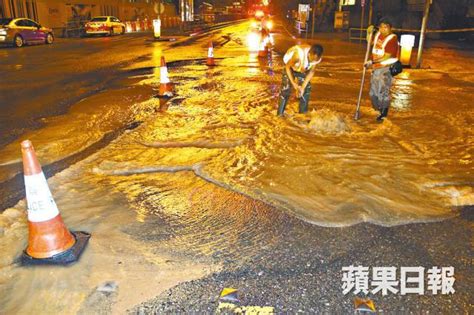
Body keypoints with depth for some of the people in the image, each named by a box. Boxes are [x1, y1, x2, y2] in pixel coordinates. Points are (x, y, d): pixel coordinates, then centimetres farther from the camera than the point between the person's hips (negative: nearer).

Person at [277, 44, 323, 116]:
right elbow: (288, 66, -27)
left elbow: (311, 71, -12)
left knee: (306, 91, -1)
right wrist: (293, 83, -30)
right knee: (285, 90, -14)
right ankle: (280, 115, -6)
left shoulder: (317, 57, -26)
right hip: (291, 68, -4)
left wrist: (303, 87, -18)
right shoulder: (299, 54, -42)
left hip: (303, 70, 5)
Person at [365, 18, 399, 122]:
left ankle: (384, 114, 8)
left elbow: (387, 57, -21)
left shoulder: (392, 39, -16)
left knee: (383, 91, -6)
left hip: (386, 69, -8)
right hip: (376, 68, 8)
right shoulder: (378, 34, 5)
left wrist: (372, 62, -23)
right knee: (373, 92, 13)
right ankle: (380, 109, 32)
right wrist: (369, 33, 7)